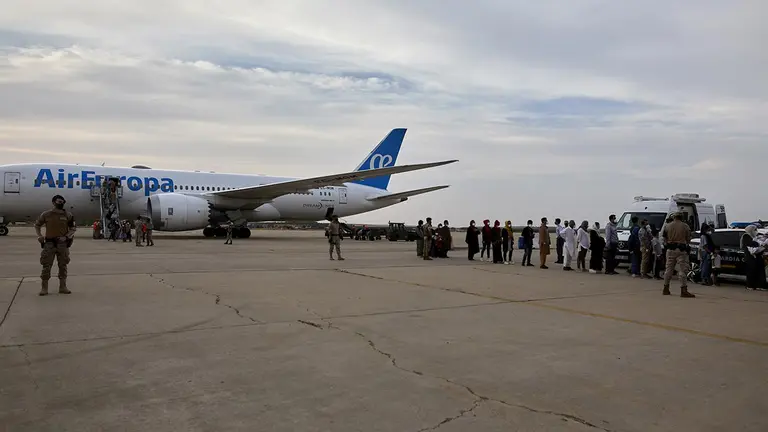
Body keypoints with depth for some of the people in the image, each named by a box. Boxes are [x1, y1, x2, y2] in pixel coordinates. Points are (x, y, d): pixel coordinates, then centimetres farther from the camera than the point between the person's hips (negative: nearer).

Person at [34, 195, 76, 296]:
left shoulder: (67, 215, 3)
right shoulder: (46, 214, 1)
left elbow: (73, 227, 9)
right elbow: (37, 225, 12)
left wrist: (68, 236, -7)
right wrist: (39, 236, -2)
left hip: (62, 243, 2)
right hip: (49, 243, -2)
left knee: (63, 266, 7)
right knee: (46, 266, -3)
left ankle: (63, 287, 15)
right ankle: (44, 288, 4)